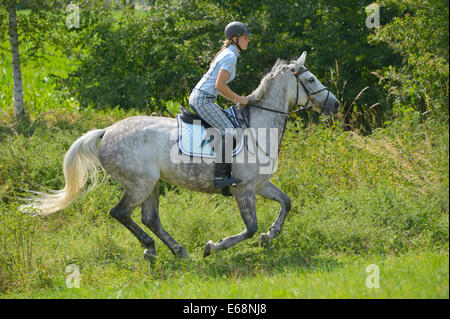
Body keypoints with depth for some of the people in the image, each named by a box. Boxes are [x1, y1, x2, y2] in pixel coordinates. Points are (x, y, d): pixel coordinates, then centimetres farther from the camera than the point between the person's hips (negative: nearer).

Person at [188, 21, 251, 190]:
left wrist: (236, 100, 16)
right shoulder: (230, 57, -12)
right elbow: (219, 86, -20)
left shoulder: (226, 54, 19)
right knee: (228, 131, -19)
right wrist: (239, 99, -8)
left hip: (198, 98, 11)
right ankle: (220, 175, -25)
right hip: (203, 100, -11)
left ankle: (226, 172, 19)